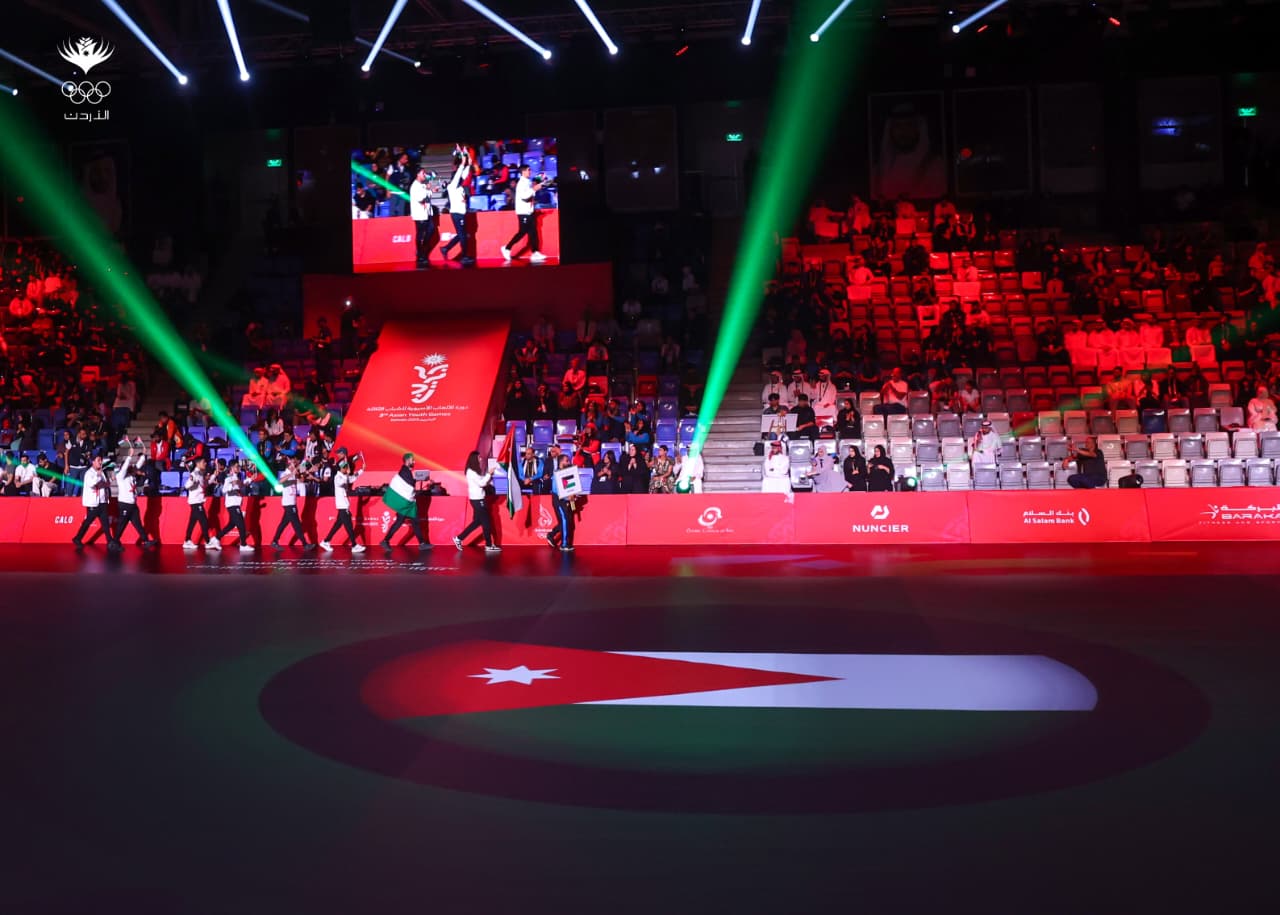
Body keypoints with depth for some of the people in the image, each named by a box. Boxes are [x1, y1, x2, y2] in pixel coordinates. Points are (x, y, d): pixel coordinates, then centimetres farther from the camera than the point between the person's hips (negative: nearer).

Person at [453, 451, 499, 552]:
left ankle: (459, 538, 16)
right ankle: (489, 545, 3)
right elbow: (481, 483, -18)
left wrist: (489, 476, 3)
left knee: (477, 522, 13)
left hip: (478, 499, 9)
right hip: (477, 499, -9)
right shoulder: (471, 472, -14)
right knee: (486, 522, -3)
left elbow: (483, 482, 13)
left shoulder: (474, 471, 14)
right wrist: (489, 474, -12)